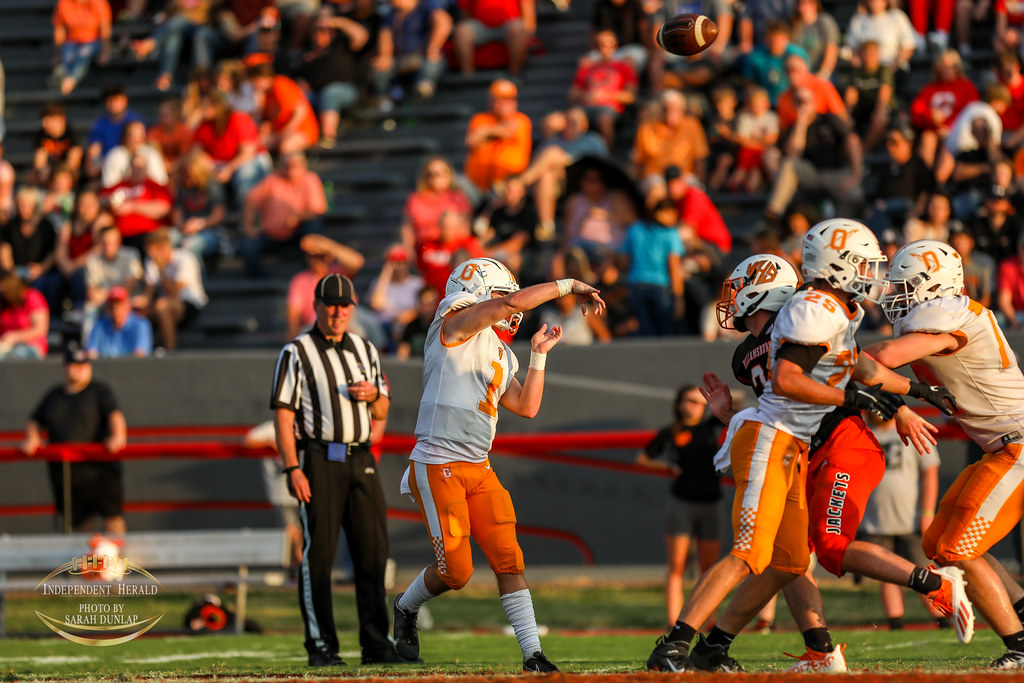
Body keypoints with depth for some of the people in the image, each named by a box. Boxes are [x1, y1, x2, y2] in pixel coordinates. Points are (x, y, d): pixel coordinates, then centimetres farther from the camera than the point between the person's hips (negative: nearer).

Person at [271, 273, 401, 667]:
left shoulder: (364, 350, 16)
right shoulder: (297, 353, -1)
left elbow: (381, 413, 21)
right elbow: (283, 414, -7)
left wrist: (373, 393, -3)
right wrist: (293, 469, -16)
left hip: (361, 461, 5)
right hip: (319, 461, -5)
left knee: (373, 550, 2)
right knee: (318, 553, -5)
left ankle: (376, 644, 8)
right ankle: (320, 646, -1)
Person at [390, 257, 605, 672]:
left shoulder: (501, 357, 18)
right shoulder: (456, 327, -6)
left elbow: (527, 407, 18)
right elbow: (513, 303, -18)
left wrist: (539, 355, 19)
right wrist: (568, 287, -9)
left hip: (479, 469, 7)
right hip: (437, 465, -7)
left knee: (509, 560, -3)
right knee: (456, 571, -6)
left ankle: (532, 654, -4)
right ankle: (406, 607, 24)